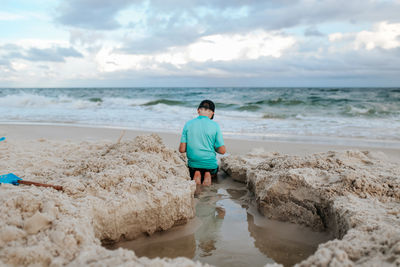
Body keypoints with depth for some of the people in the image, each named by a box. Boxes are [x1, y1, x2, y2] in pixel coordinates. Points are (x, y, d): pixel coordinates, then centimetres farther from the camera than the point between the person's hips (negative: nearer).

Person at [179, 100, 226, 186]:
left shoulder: (188, 124, -6)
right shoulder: (214, 125, -11)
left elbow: (182, 149, -7)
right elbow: (222, 150, -9)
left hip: (193, 164, 1)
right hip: (210, 165, -1)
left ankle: (196, 174, -1)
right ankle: (208, 175, 0)